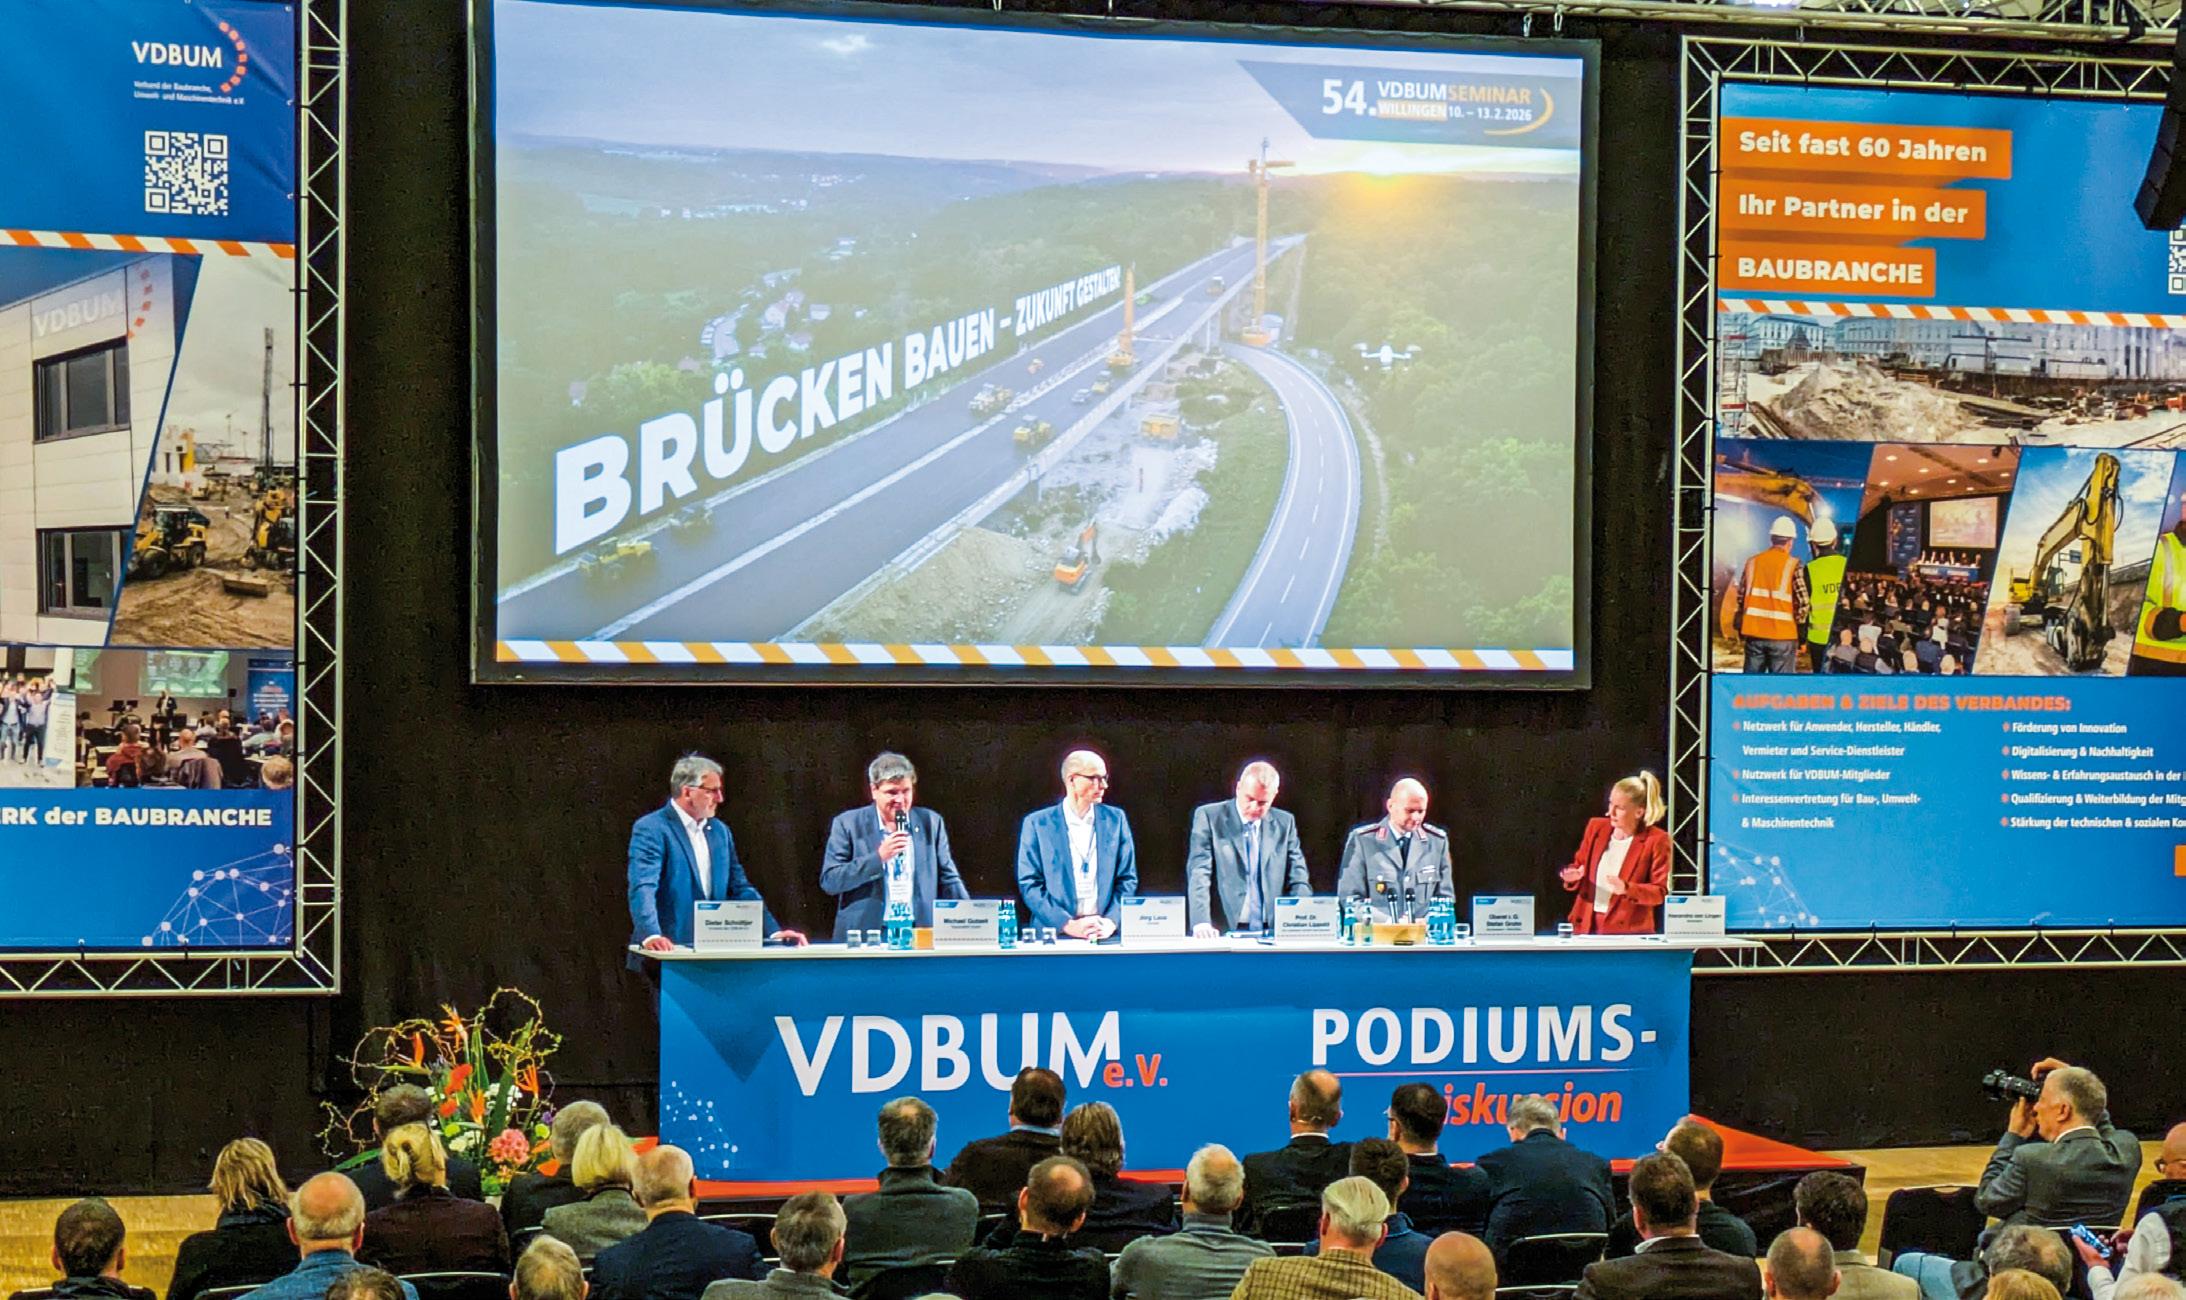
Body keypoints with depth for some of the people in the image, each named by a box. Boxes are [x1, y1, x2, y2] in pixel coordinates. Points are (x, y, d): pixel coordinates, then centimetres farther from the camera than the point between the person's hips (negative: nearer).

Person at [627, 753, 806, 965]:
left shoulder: (720, 831, 16)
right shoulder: (650, 829, -5)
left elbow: (740, 889, 19)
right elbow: (642, 888, -16)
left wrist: (774, 932, 10)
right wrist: (651, 936, -31)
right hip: (669, 951, -5)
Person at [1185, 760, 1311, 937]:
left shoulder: (1285, 823, 13)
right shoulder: (1209, 816, 3)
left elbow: (1298, 880, 12)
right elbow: (1199, 874, -5)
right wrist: (1201, 923, -19)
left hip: (1271, 933, 3)